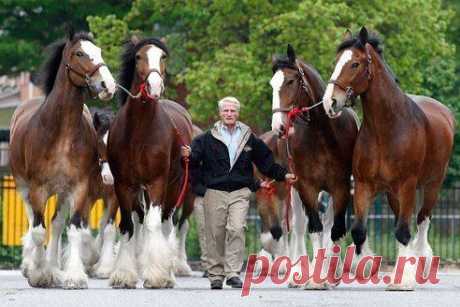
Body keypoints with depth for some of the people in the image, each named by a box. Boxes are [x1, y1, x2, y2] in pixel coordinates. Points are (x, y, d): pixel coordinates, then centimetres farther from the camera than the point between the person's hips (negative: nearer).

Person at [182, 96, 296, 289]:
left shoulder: (249, 139, 9)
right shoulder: (208, 139, 3)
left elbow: (266, 161, 17)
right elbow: (195, 156, -7)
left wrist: (283, 175, 14)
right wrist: (188, 155, -30)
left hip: (240, 193, 0)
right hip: (215, 192, 0)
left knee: (237, 230, -15)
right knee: (215, 235, 4)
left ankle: (233, 273, -14)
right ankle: (215, 276, 14)